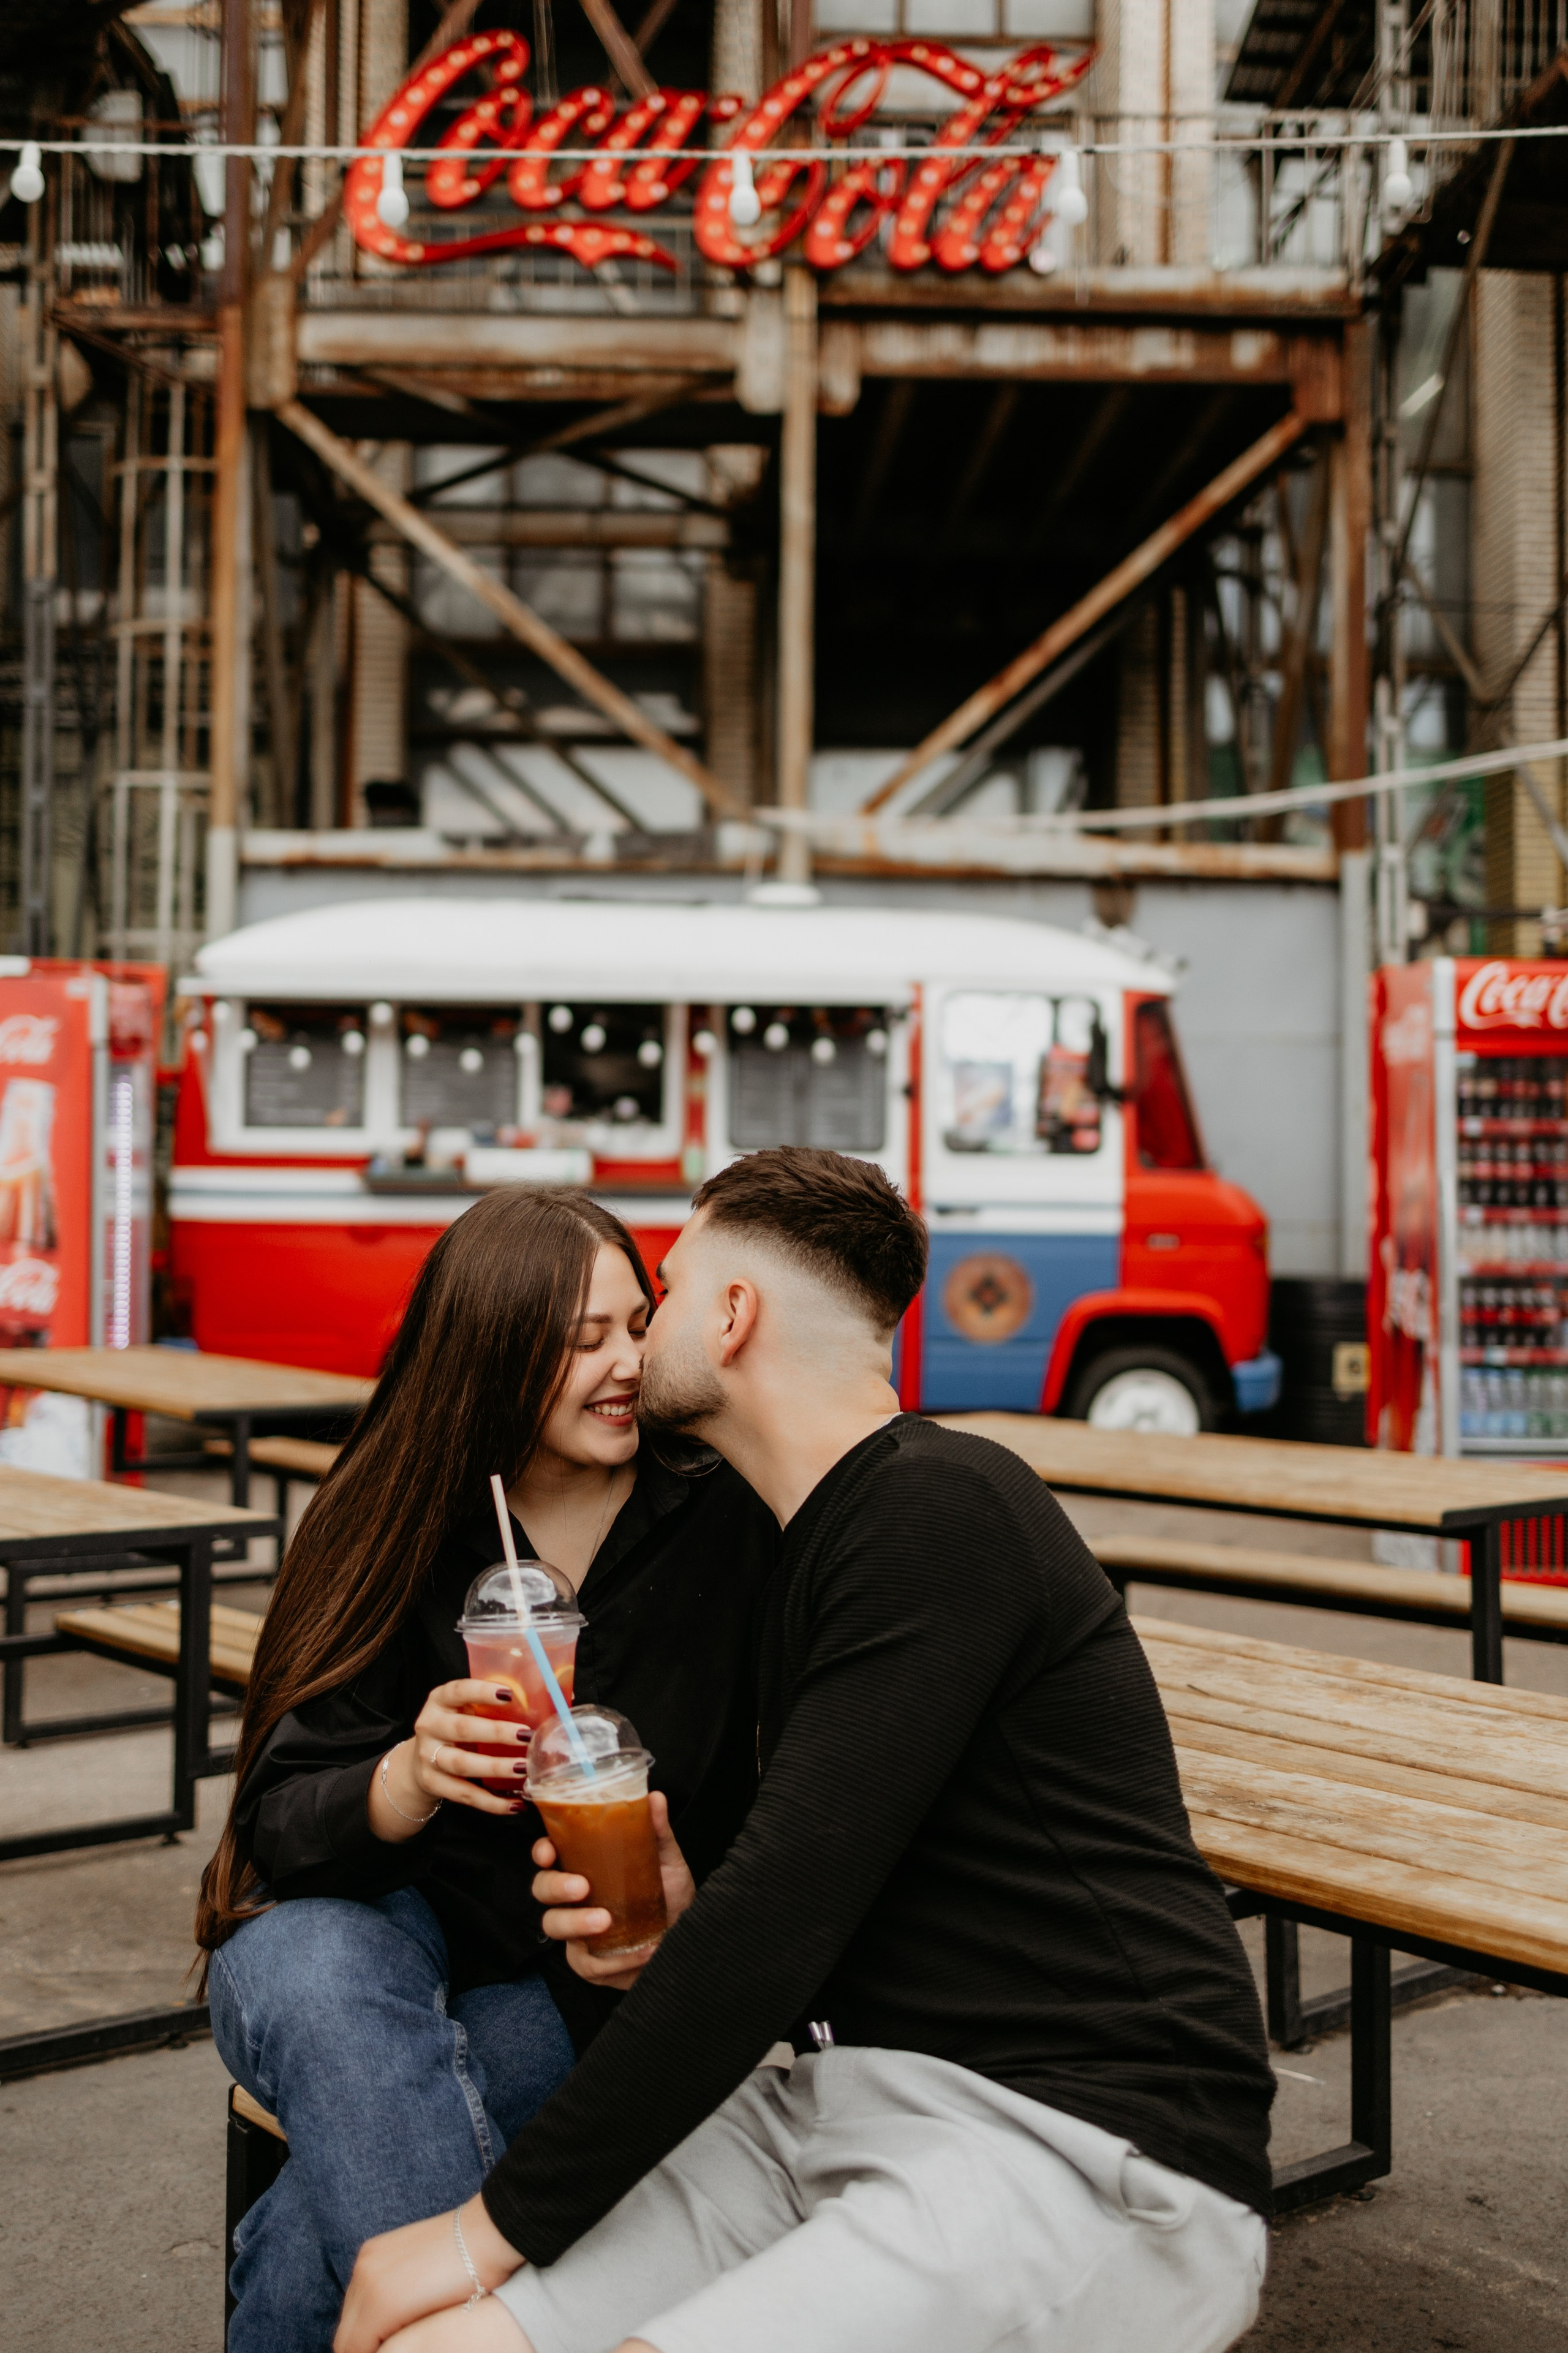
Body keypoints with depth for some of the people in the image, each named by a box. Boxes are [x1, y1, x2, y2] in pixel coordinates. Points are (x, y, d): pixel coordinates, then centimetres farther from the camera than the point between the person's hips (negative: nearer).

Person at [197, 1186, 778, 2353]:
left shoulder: (727, 1522, -8)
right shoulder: (392, 1528, -7)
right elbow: (283, 1822, -12)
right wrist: (407, 1782, -34)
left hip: (586, 1985, -1)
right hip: (362, 1922, 2)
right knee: (313, 1965, -34)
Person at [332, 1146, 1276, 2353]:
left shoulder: (944, 1507, -13)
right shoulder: (821, 1539, 18)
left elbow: (783, 1919, -18)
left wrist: (504, 2220, -12)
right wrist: (674, 1915, 1)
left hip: (1093, 2148, -8)